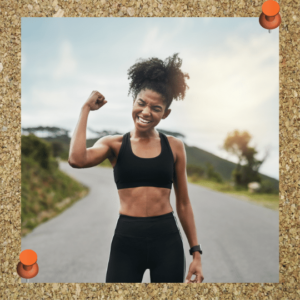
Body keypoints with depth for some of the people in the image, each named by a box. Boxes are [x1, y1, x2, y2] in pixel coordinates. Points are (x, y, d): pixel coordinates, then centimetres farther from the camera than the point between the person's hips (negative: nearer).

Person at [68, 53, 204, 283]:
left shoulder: (174, 146, 4)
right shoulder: (115, 144, 1)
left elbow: (183, 203, 8)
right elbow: (77, 159, -20)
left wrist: (196, 252, 6)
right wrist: (86, 109, -8)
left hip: (167, 240, 1)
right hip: (126, 240, -1)